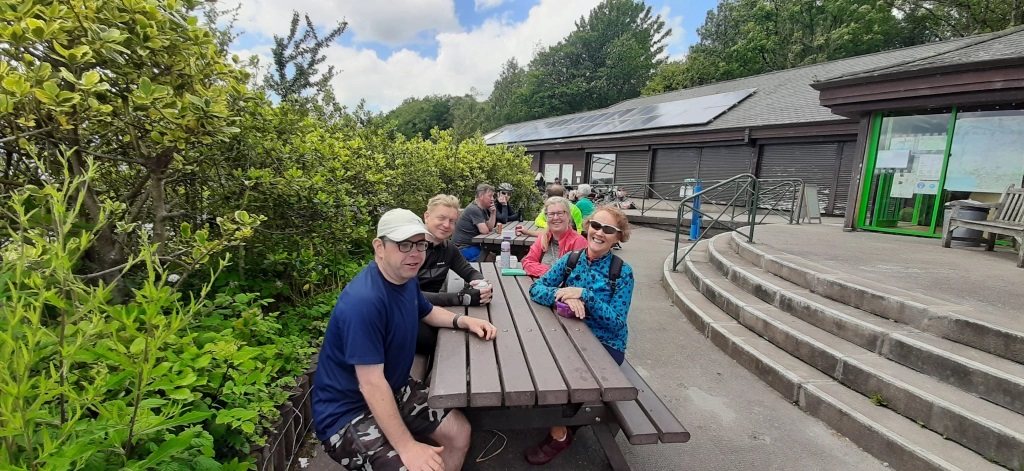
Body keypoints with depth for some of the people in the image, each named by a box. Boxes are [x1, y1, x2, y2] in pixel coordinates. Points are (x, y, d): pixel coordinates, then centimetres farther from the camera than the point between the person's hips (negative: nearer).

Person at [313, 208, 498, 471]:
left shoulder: (406, 279, -1)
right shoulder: (363, 301, -31)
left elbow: (427, 312, 18)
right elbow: (371, 383, -30)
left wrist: (464, 321, 0)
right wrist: (407, 446, -28)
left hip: (393, 390, 9)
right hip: (347, 412, -9)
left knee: (459, 431, 7)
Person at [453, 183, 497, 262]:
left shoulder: (483, 209, 11)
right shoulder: (474, 209, -19)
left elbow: (490, 228, 6)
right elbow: (485, 231, -23)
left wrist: (493, 213, -5)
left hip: (473, 245, 9)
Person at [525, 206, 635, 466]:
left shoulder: (623, 272, -11)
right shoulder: (571, 259, -2)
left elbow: (617, 322, -17)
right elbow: (536, 288, -9)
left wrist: (585, 295, -28)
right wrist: (564, 296, -28)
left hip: (605, 344, -4)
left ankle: (559, 434, 6)